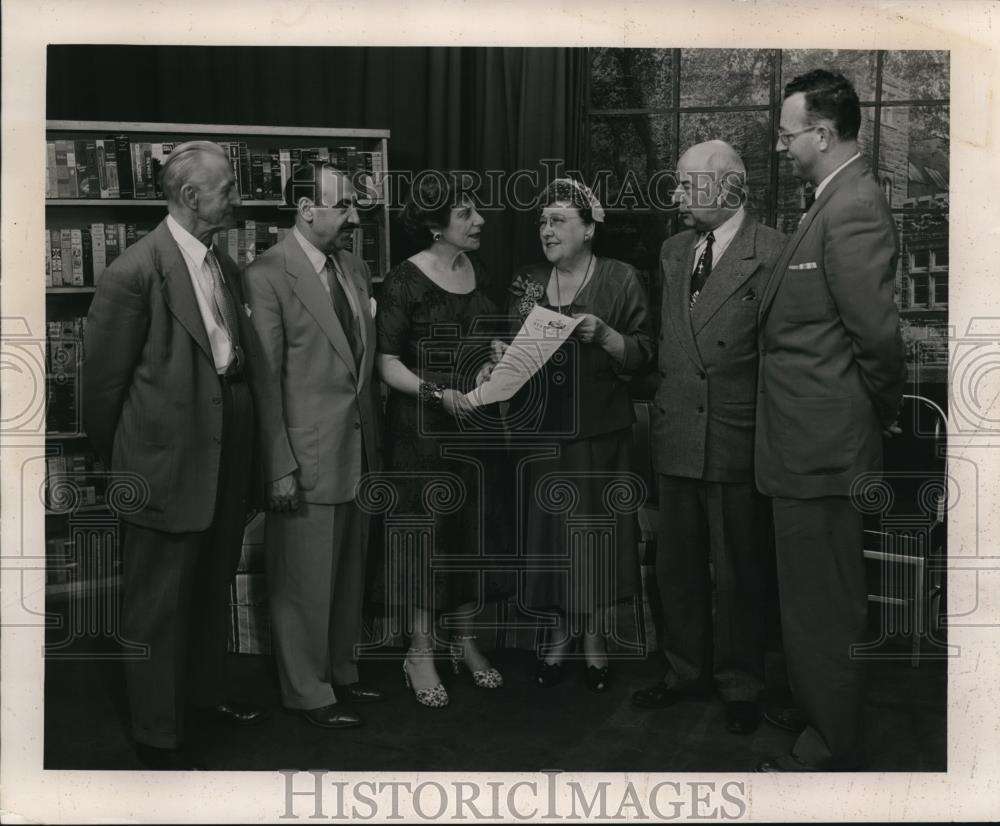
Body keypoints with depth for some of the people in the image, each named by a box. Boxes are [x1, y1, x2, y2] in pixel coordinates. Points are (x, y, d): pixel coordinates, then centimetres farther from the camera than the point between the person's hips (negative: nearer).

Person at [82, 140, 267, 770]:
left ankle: (207, 687, 44)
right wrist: (116, 459, -1)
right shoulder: (136, 271, -16)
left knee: (214, 584, 23)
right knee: (159, 601, 7)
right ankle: (158, 734, 23)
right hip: (168, 459, -7)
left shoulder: (226, 267, 7)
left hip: (225, 453, 8)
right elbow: (103, 378, -10)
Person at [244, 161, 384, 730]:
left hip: (358, 450, 7)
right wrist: (280, 468, -16)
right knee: (305, 583, 6)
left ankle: (341, 671, 34)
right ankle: (308, 692, 22)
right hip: (307, 457, -7)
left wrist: (375, 444, 13)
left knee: (350, 575, 17)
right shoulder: (269, 275, -12)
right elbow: (265, 378, -14)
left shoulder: (356, 269, 11)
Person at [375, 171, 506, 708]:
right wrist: (440, 393, -23)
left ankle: (465, 641, 27)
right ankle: (421, 653, 16)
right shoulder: (404, 282, -11)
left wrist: (491, 365, -1)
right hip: (422, 427, -6)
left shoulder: (479, 273, 8)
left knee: (475, 527, 11)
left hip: (475, 423, 6)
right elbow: (388, 365, -11)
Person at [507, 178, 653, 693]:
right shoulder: (528, 283, 11)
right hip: (540, 429, 3)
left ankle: (595, 641, 20)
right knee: (547, 533, 6)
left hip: (599, 433, -2)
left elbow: (641, 354, -3)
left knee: (598, 532, 3)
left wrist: (604, 334, -19)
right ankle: (557, 636, 23)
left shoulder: (620, 279, 1)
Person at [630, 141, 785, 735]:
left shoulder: (774, 255, -9)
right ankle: (687, 672, 33)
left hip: (735, 441, -6)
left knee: (738, 572, 7)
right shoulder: (673, 252, 13)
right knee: (677, 566, 16)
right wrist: (660, 407, 10)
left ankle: (740, 686, 25)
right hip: (675, 436, 7)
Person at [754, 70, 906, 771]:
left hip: (821, 448, -10)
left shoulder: (853, 210, -19)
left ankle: (832, 754, 21)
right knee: (820, 602, 21)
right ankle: (828, 732, 38)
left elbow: (879, 333, -23)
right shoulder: (841, 202, 13)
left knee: (822, 613, 4)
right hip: (817, 443, 10)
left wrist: (880, 410, -7)